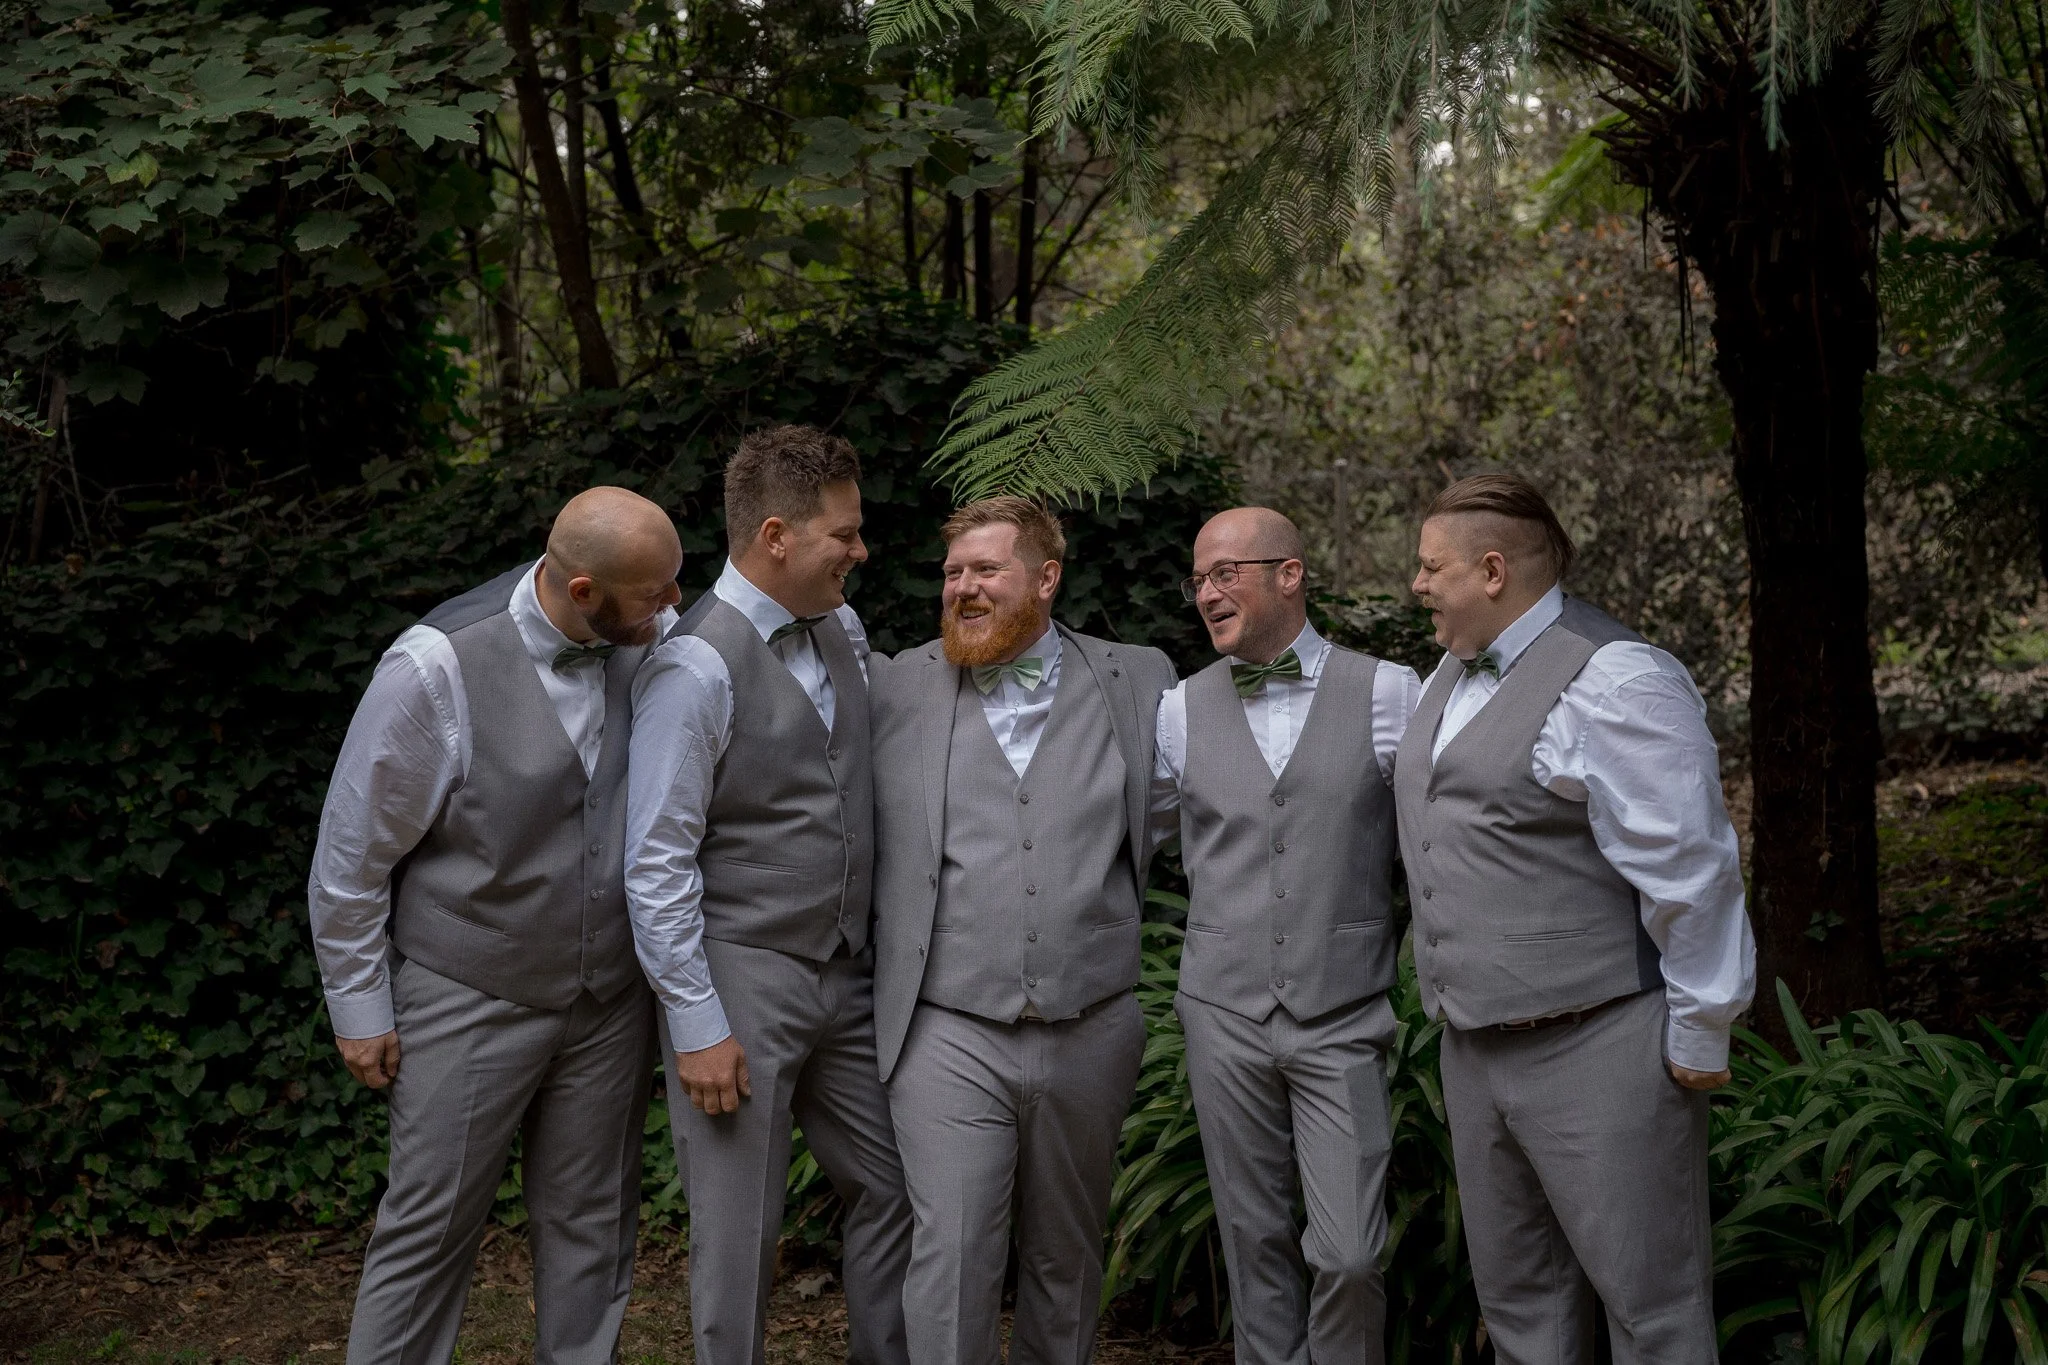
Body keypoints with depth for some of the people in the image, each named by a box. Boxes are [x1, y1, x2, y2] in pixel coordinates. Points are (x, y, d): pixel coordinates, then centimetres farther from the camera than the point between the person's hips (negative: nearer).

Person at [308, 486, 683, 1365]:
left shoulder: (655, 637, -8)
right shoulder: (440, 668, -20)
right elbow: (353, 851, -10)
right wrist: (359, 1011, -4)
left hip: (612, 996, 4)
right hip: (474, 999, -4)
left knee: (591, 1225, 13)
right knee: (431, 1228, 5)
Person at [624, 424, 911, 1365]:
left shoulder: (841, 630, 5)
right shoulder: (697, 667, -17)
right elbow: (656, 863, -17)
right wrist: (698, 1027, -17)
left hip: (844, 974, 7)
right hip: (744, 978, -7)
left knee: (891, 1188, 15)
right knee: (740, 1231, 4)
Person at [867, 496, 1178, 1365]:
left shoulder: (1138, 681, 5)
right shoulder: (900, 685, 3)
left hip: (1091, 1029, 2)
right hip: (950, 1030, -1)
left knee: (1068, 1258, 14)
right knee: (952, 1256, -6)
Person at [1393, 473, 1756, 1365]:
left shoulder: (1609, 681, -16)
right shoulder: (1453, 676, 13)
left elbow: (1687, 866, -17)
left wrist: (1700, 1032, -15)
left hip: (1597, 1048, -9)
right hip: (1477, 1044, 9)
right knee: (1514, 1291, 16)